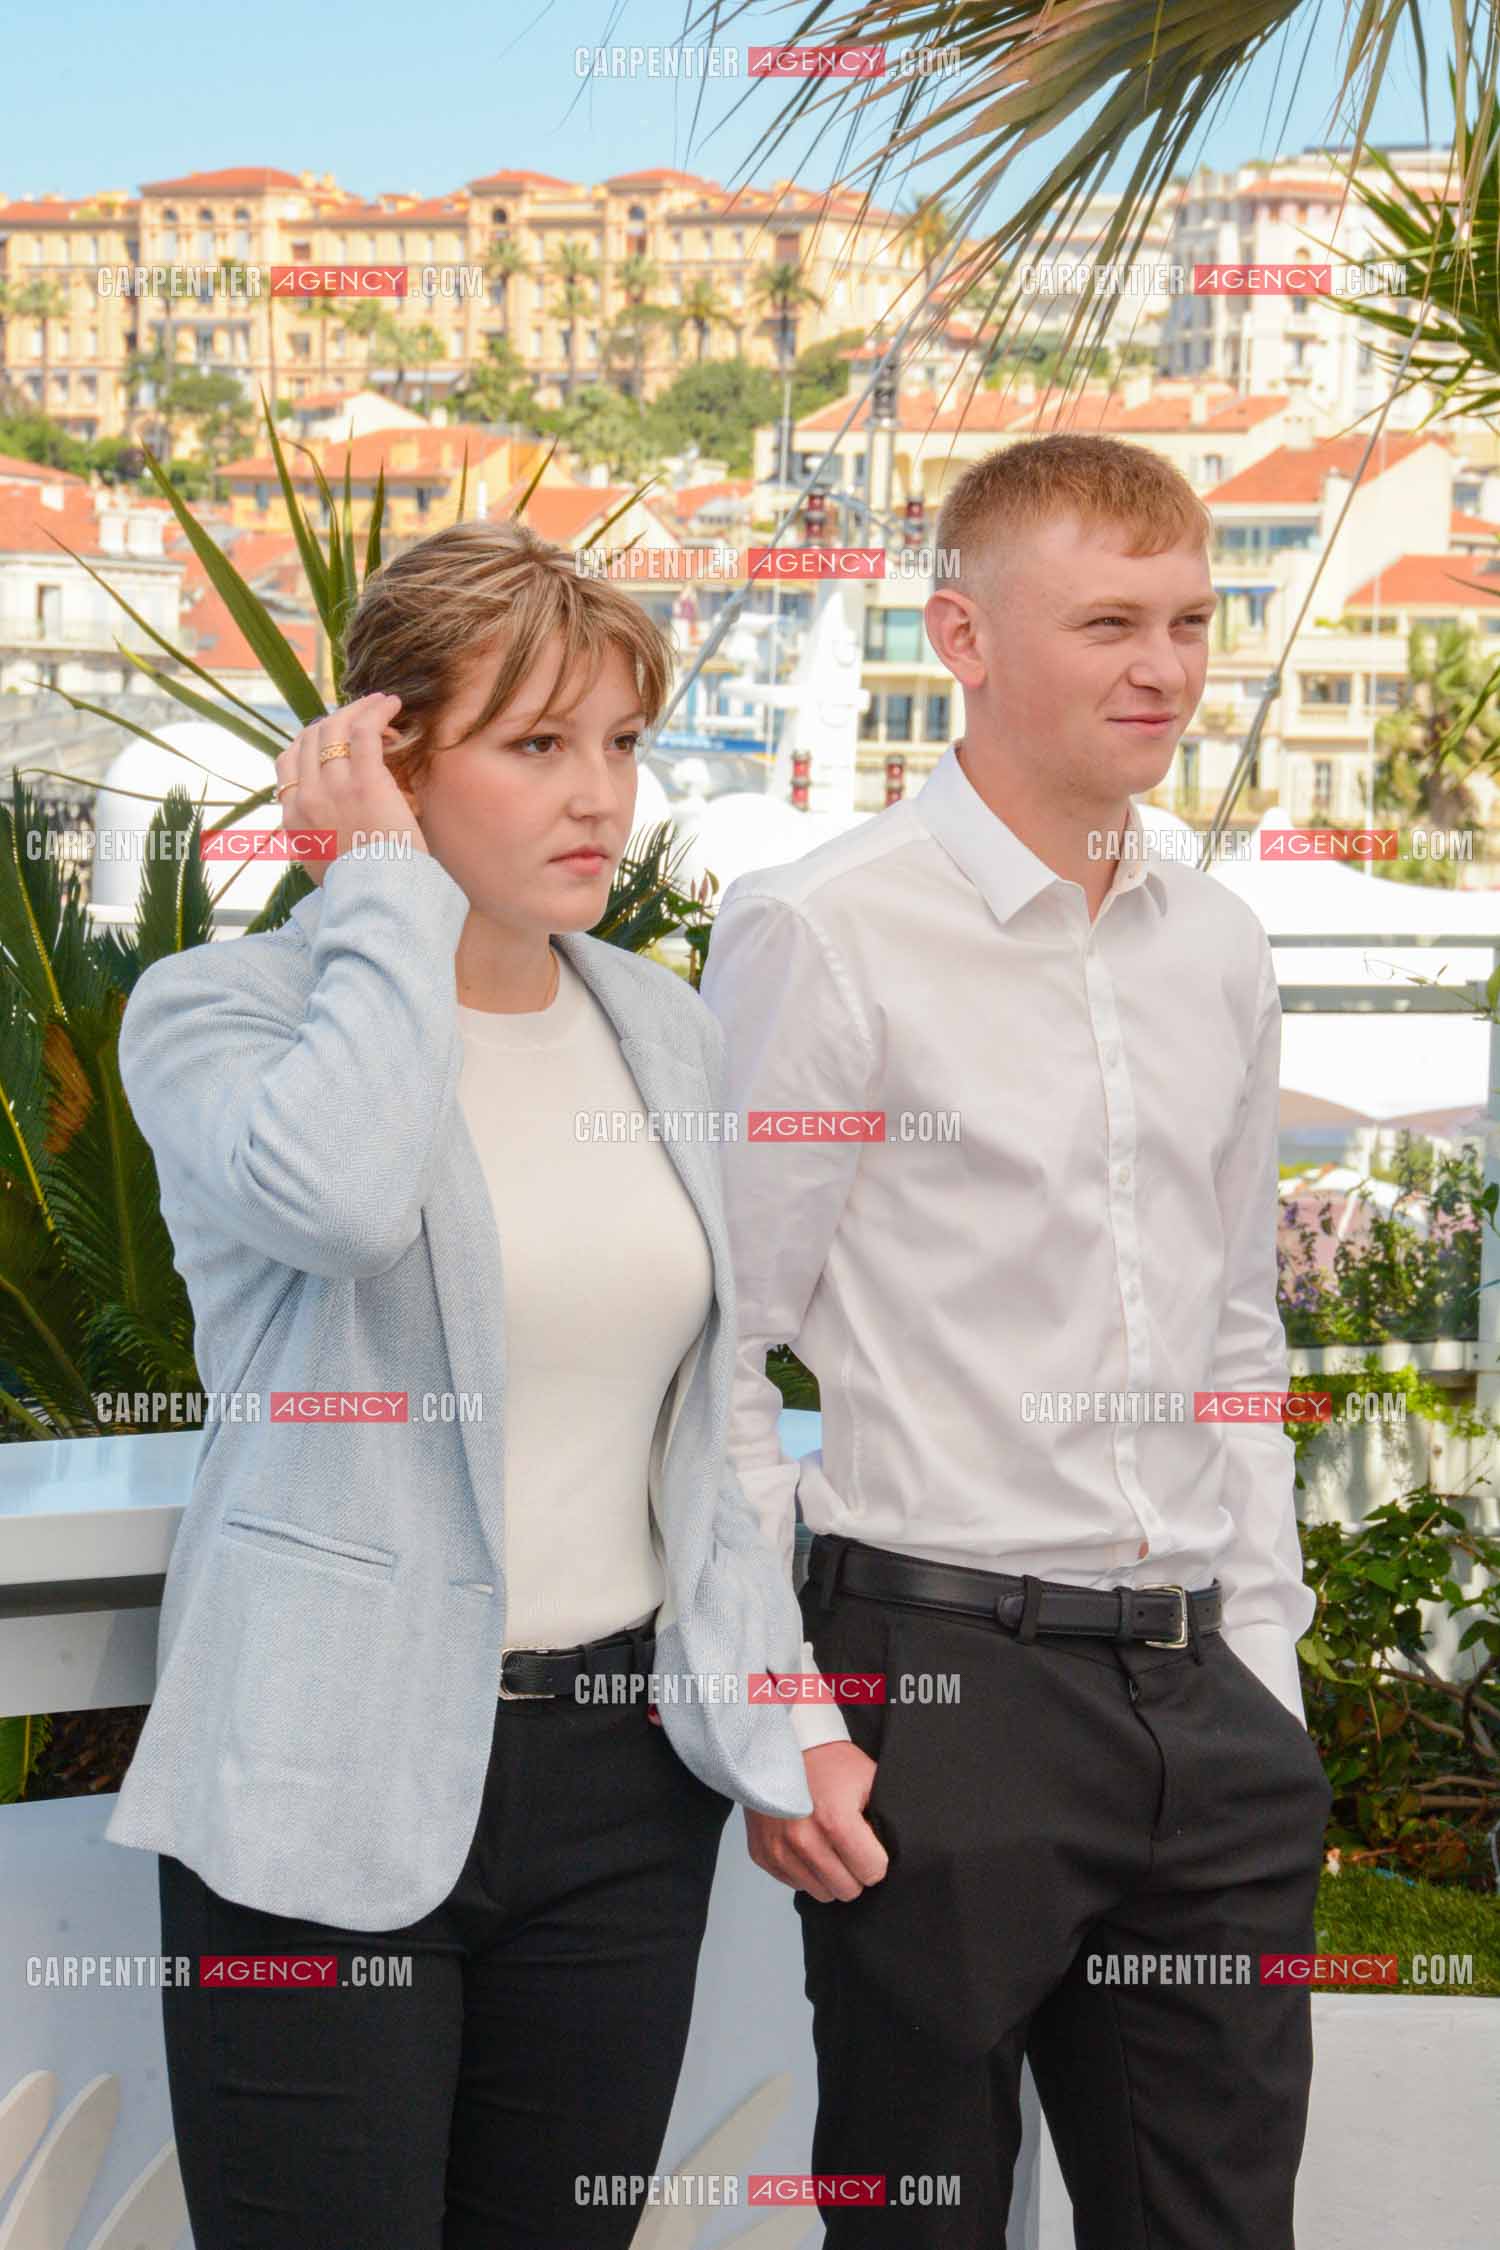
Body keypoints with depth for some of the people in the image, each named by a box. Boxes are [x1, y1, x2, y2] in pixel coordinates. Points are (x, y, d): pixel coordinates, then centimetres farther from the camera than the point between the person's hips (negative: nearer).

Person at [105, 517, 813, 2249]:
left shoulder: (666, 1032, 11)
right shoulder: (216, 1010, -7)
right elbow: (336, 1190, -31)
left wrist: (765, 1712, 10)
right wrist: (391, 883, -17)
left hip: (624, 1778, 5)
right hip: (333, 1796, -5)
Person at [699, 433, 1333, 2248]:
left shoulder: (1218, 952, 11)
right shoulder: (822, 930, -8)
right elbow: (710, 1354, -8)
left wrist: (1265, 1678, 14)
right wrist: (778, 1725, -11)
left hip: (1198, 1696, 6)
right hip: (940, 1676, -5)